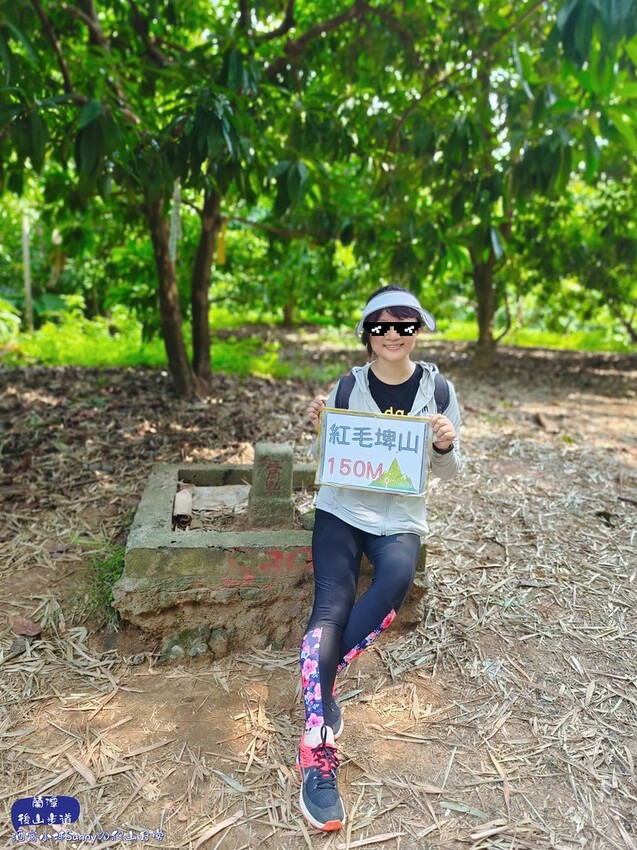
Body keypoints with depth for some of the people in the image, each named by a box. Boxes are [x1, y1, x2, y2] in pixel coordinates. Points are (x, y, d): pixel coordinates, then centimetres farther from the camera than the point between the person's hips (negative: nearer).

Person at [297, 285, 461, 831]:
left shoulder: (437, 389, 1)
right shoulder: (349, 385, 1)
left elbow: (448, 474, 6)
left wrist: (447, 445, -16)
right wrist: (320, 429, -12)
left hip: (400, 517, 0)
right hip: (342, 507, 0)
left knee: (398, 575, -32)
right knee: (331, 604, -20)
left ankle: (321, 678, -13)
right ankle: (318, 759, -16)